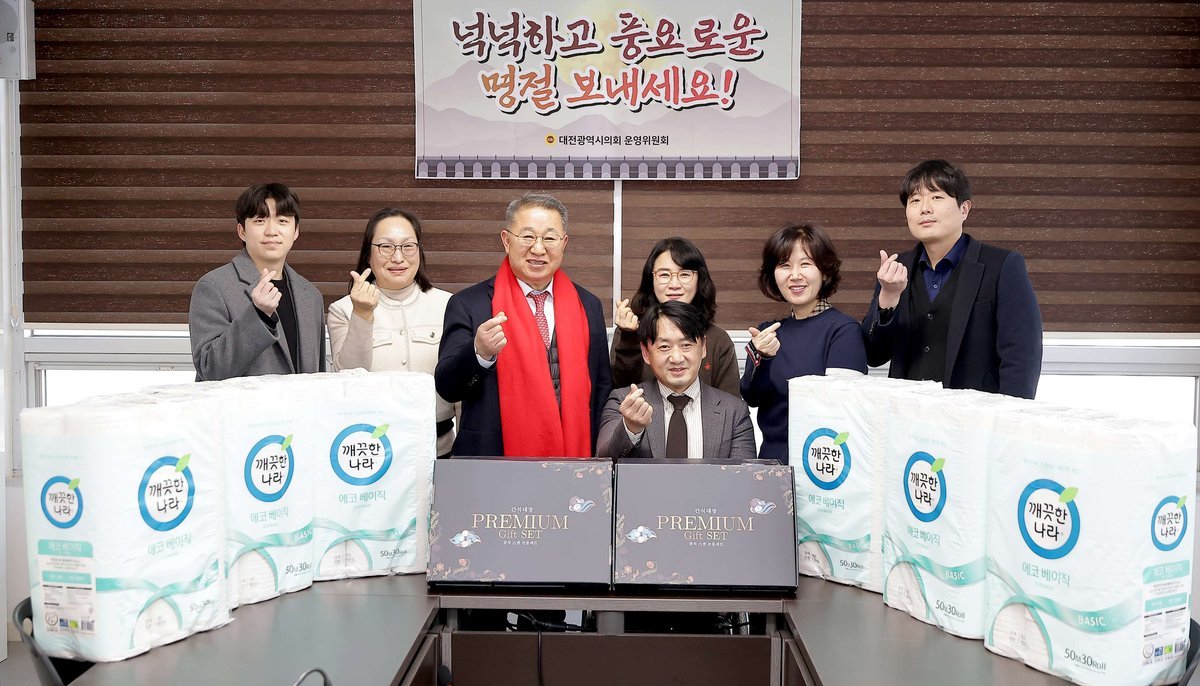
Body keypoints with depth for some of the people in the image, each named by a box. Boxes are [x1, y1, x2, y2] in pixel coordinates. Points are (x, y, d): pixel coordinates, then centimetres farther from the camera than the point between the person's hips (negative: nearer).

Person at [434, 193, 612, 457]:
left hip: (573, 454, 3)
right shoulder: (468, 304, -7)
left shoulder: (588, 306, 3)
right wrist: (479, 353, -30)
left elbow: (602, 387, 8)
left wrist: (596, 454, -1)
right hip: (493, 466, -2)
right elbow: (446, 388, -12)